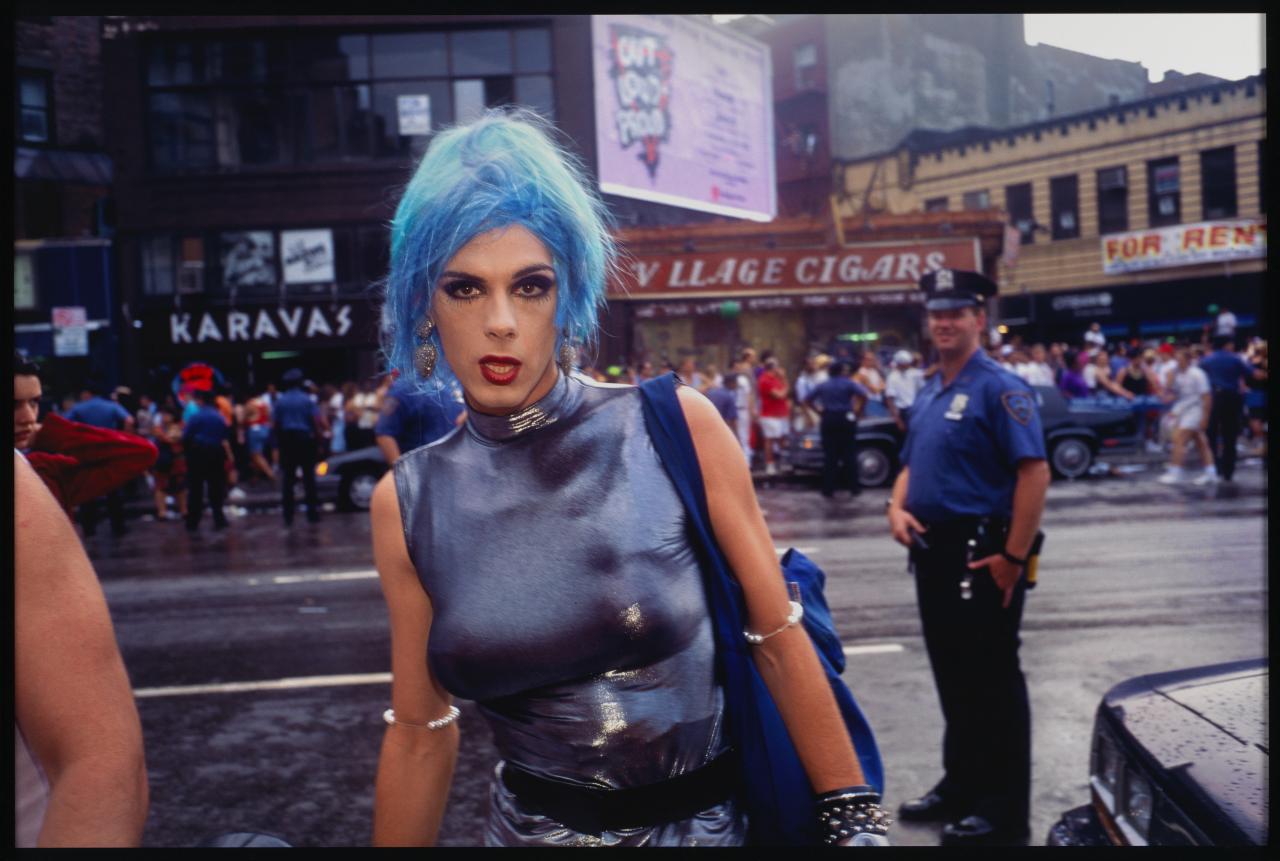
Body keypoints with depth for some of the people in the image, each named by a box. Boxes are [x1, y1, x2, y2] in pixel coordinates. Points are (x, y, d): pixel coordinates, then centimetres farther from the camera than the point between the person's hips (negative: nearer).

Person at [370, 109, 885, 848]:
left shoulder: (677, 428, -13)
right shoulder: (407, 503, -7)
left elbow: (780, 643, -9)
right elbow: (422, 735, 1)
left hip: (708, 820, -1)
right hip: (531, 826, 1)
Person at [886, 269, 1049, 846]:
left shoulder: (999, 388, -13)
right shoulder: (928, 394, 13)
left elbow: (1034, 472, -20)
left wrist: (1014, 556, -21)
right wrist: (897, 509, 1)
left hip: (980, 554, -8)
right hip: (933, 550, 9)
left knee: (992, 683, 1)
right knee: (952, 677, 18)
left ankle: (1003, 810, 13)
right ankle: (961, 786, 33)